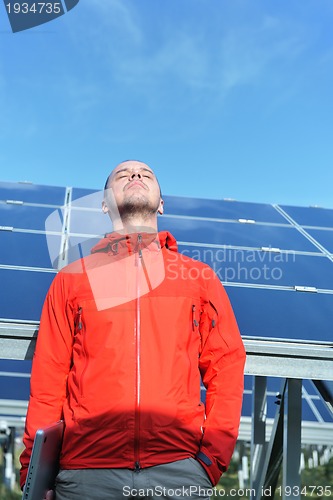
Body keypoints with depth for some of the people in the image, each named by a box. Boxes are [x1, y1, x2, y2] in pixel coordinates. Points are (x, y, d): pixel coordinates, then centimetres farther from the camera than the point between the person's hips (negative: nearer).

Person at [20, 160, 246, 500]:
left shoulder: (200, 277, 11)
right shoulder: (72, 278, 10)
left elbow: (227, 366, 6)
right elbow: (48, 379, 7)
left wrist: (214, 455, -4)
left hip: (179, 464, 0)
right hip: (87, 467, 0)